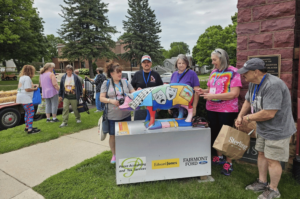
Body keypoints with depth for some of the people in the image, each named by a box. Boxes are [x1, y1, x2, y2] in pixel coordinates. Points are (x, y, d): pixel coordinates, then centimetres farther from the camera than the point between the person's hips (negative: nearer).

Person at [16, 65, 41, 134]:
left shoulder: (22, 77, 14)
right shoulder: (27, 78, -17)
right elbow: (27, 89, -22)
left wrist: (32, 85, 14)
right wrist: (35, 88, -7)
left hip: (21, 96, 10)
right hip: (25, 98, -10)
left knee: (27, 112, 19)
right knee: (31, 112, -8)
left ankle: (27, 127, 28)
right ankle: (30, 129, -9)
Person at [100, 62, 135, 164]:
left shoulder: (125, 82, 5)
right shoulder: (106, 83, 0)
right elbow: (101, 98, -3)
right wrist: (111, 101, -19)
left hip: (126, 114, 2)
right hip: (112, 116, -1)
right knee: (112, 136, 12)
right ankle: (114, 155, 32)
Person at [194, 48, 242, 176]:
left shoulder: (233, 72, -11)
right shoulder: (213, 72, 9)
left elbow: (234, 93, -19)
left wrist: (213, 96, -23)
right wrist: (203, 91, -3)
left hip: (227, 110, -6)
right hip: (211, 109, 7)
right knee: (214, 133, 16)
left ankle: (228, 163, 22)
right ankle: (219, 157, 36)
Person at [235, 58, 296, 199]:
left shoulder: (273, 85, -30)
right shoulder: (253, 83, 0)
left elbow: (269, 113, -33)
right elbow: (248, 101, 13)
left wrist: (248, 118, -18)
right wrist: (240, 116, -2)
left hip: (277, 131, -9)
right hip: (263, 129, 9)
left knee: (272, 160, 4)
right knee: (261, 154, 19)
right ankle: (262, 182, 39)